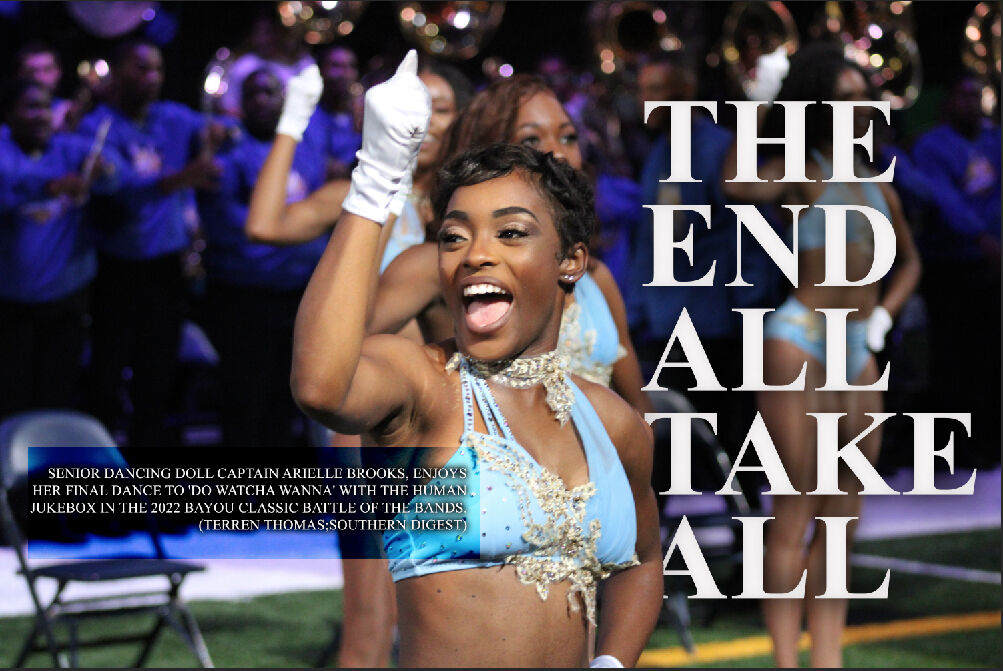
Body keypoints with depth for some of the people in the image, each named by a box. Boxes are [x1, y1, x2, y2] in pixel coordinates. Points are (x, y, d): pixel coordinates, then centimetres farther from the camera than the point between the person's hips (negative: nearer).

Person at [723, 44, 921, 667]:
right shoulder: (801, 172, -5)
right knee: (796, 509, -7)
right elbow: (738, 186, -28)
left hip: (858, 352, 7)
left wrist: (884, 313, 12)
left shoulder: (876, 184, 14)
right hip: (800, 340, -7)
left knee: (842, 517, 8)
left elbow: (908, 260, 28)